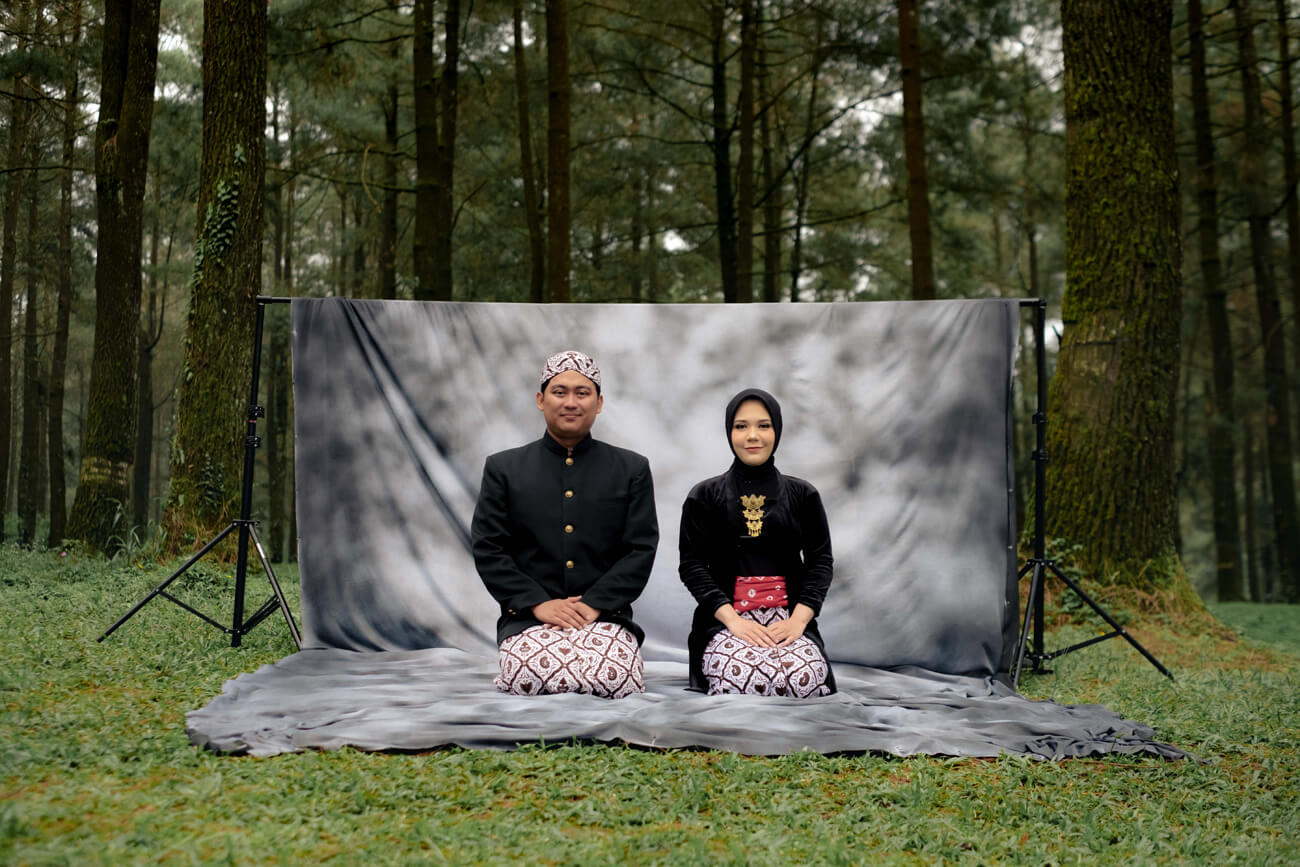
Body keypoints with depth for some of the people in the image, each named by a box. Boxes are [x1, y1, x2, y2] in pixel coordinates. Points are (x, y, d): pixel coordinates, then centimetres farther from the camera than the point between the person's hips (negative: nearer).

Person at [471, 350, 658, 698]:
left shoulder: (632, 469, 10)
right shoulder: (503, 468, 10)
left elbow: (641, 549, 3)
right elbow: (487, 549, 3)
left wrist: (594, 604, -10)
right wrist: (538, 603, -10)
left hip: (604, 615, 1)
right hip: (529, 617, 0)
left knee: (615, 678, -30)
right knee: (530, 677, -31)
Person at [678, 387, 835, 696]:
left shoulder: (803, 495, 13)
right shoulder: (704, 496, 10)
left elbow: (821, 560, 8)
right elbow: (691, 564, 2)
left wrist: (799, 619, -10)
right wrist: (732, 619, -12)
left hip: (789, 618, 1)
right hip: (724, 619, -1)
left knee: (807, 678, -31)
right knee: (740, 679, -34)